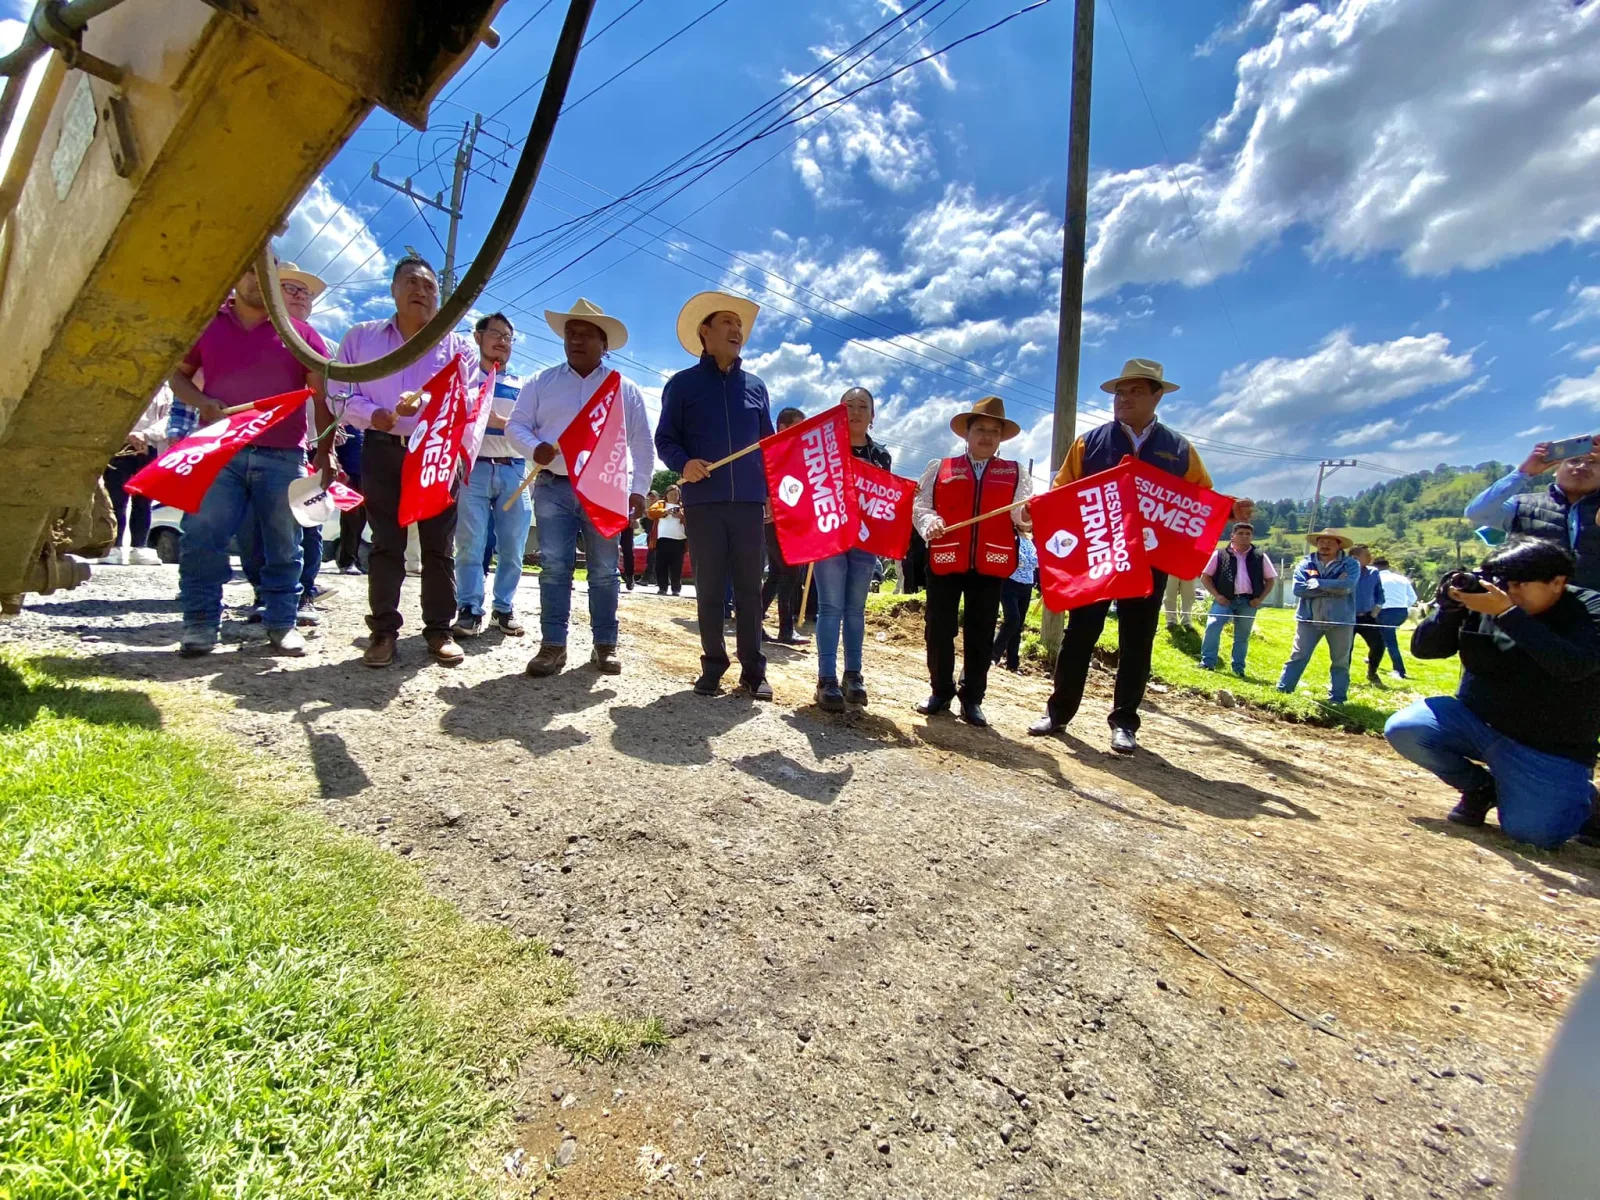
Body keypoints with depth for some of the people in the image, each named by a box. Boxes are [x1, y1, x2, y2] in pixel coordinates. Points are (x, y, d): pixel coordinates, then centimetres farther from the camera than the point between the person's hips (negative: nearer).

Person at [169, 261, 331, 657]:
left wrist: (325, 453, 0)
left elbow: (322, 397, 7)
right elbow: (178, 374, 20)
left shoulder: (300, 333, 9)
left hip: (283, 457, -1)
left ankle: (282, 623, 10)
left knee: (283, 545, 2)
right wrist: (202, 403, -3)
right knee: (202, 538, -5)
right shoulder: (207, 325, 13)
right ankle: (200, 624, 3)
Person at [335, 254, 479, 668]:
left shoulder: (457, 345, 9)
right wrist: (371, 413, -13)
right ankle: (384, 630, 8)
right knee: (385, 544, 1)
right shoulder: (361, 337, 12)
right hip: (382, 452, 1)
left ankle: (439, 629, 9)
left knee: (439, 546, 1)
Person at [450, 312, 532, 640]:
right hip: (473, 469, -2)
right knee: (470, 545, -7)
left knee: (512, 548, 0)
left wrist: (500, 421, -7)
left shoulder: (522, 386, 21)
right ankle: (469, 609, -2)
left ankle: (505, 608, 10)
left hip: (514, 472, 2)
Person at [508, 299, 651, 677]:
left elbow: (642, 444, 8)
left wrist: (638, 489, -1)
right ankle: (553, 645, 2)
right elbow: (516, 425, 9)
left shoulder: (624, 388, 9)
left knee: (604, 571, 3)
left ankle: (605, 645, 11)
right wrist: (534, 448, -14)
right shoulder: (543, 382, 11)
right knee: (554, 568, -3)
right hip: (553, 489, 1)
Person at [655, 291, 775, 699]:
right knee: (709, 587, 2)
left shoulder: (755, 386, 17)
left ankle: (753, 668, 8)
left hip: (749, 500, 2)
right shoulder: (683, 384, 9)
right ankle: (713, 664, 12)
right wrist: (684, 463, -16)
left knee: (749, 587, 2)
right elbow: (664, 439, 5)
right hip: (703, 500, -2)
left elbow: (769, 444, 18)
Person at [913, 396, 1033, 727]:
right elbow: (919, 506, 5)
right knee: (939, 629, 5)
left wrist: (1029, 515, -24)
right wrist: (931, 522, -15)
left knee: (980, 634, 6)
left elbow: (1024, 513, -2)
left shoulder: (1015, 474, 12)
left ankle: (972, 698, 18)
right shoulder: (940, 468, 10)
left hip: (991, 564, 0)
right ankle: (940, 691, 22)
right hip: (945, 560, 0)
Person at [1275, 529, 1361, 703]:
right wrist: (1332, 587, -15)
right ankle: (1282, 692, 7)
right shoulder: (1306, 564, 4)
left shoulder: (1351, 564, 0)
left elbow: (1347, 586, -19)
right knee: (1297, 657, 3)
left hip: (1340, 620, 0)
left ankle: (1337, 700, 18)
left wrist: (1316, 582, -14)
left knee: (1340, 662, 8)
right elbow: (1298, 588, -11)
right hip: (1309, 618, 0)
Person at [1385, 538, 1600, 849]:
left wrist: (1507, 613, -33)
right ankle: (1481, 787, 6)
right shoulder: (1483, 602, -4)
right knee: (1402, 729, -22)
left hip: (1549, 751, -3)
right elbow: (1422, 649, -4)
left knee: (1532, 830, -19)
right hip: (1474, 722, 3)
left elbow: (1573, 665, -30)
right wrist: (1451, 606, -20)